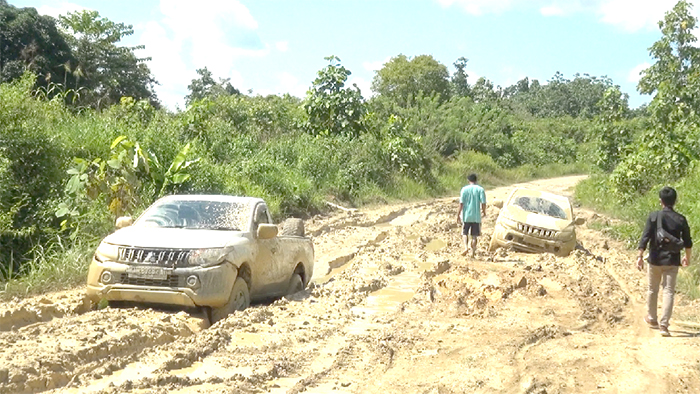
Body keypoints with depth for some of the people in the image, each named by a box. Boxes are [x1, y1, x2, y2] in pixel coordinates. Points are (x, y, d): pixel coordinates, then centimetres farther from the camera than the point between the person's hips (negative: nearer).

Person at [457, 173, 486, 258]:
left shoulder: (464, 189, -3)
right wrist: (484, 211, 11)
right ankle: (473, 252, 7)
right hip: (476, 216, 0)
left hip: (466, 216, 0)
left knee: (465, 233, 12)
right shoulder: (480, 189, -2)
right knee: (474, 235, 8)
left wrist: (458, 214, 1)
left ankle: (466, 247, -9)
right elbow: (483, 203, -7)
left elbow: (461, 203, -6)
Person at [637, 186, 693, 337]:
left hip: (655, 259, 0)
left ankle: (652, 319, 31)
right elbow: (688, 242, 7)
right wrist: (687, 257, 22)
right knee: (668, 291, 0)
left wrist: (640, 256, -7)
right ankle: (663, 324, -9)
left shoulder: (653, 216, -7)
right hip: (672, 261, 0)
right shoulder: (681, 220, -2)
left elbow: (645, 238, -12)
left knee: (652, 289, 17)